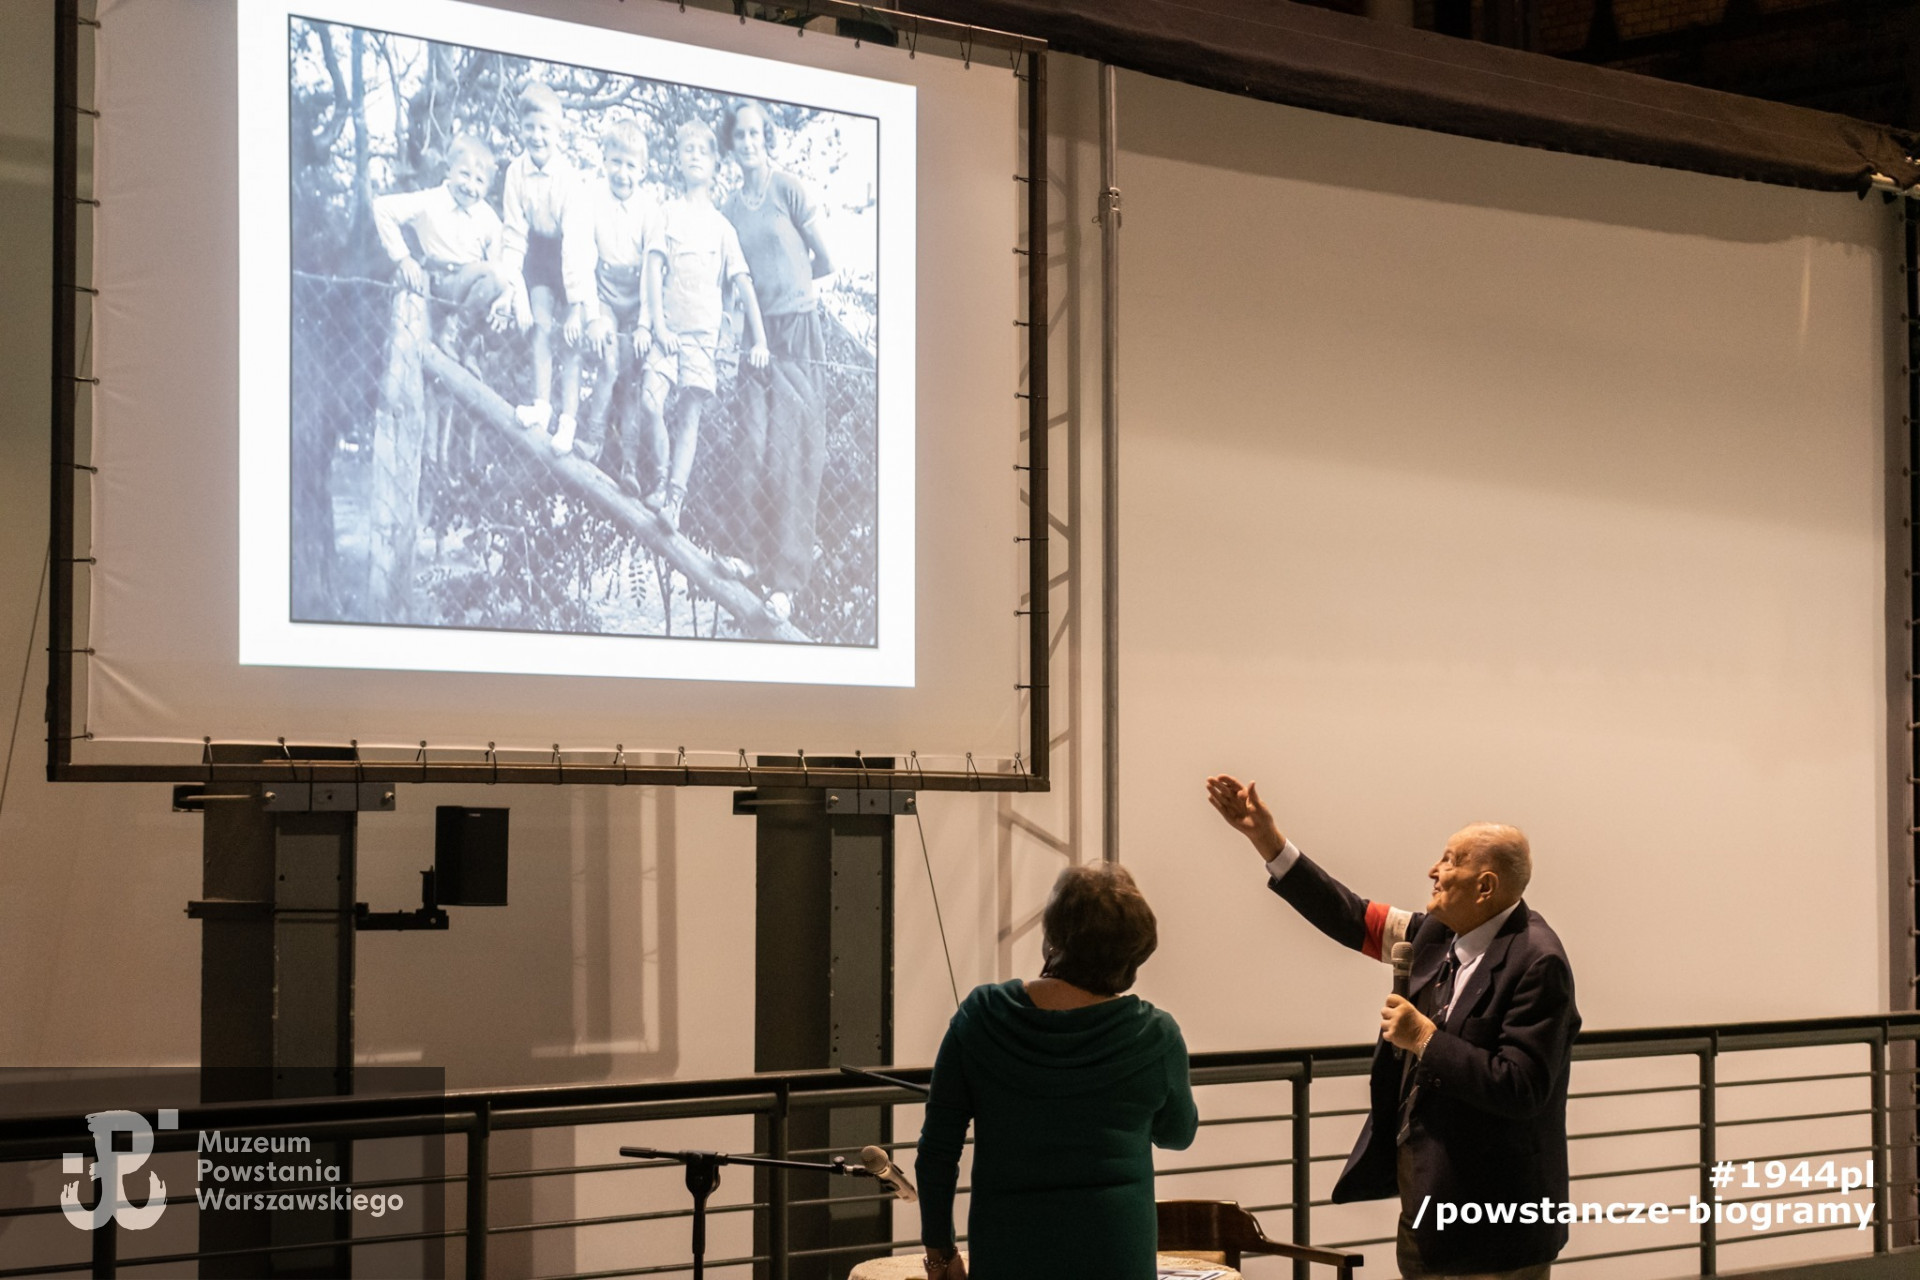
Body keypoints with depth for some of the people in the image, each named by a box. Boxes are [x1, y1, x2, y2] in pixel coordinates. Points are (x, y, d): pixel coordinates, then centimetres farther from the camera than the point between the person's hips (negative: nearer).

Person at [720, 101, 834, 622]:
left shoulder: (790, 191, -1)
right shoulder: (727, 207, 10)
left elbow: (825, 261, 3)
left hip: (796, 329, -3)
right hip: (753, 332, 4)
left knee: (790, 450, -9)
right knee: (755, 447, -5)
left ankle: (786, 578, -10)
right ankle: (758, 567, -2)